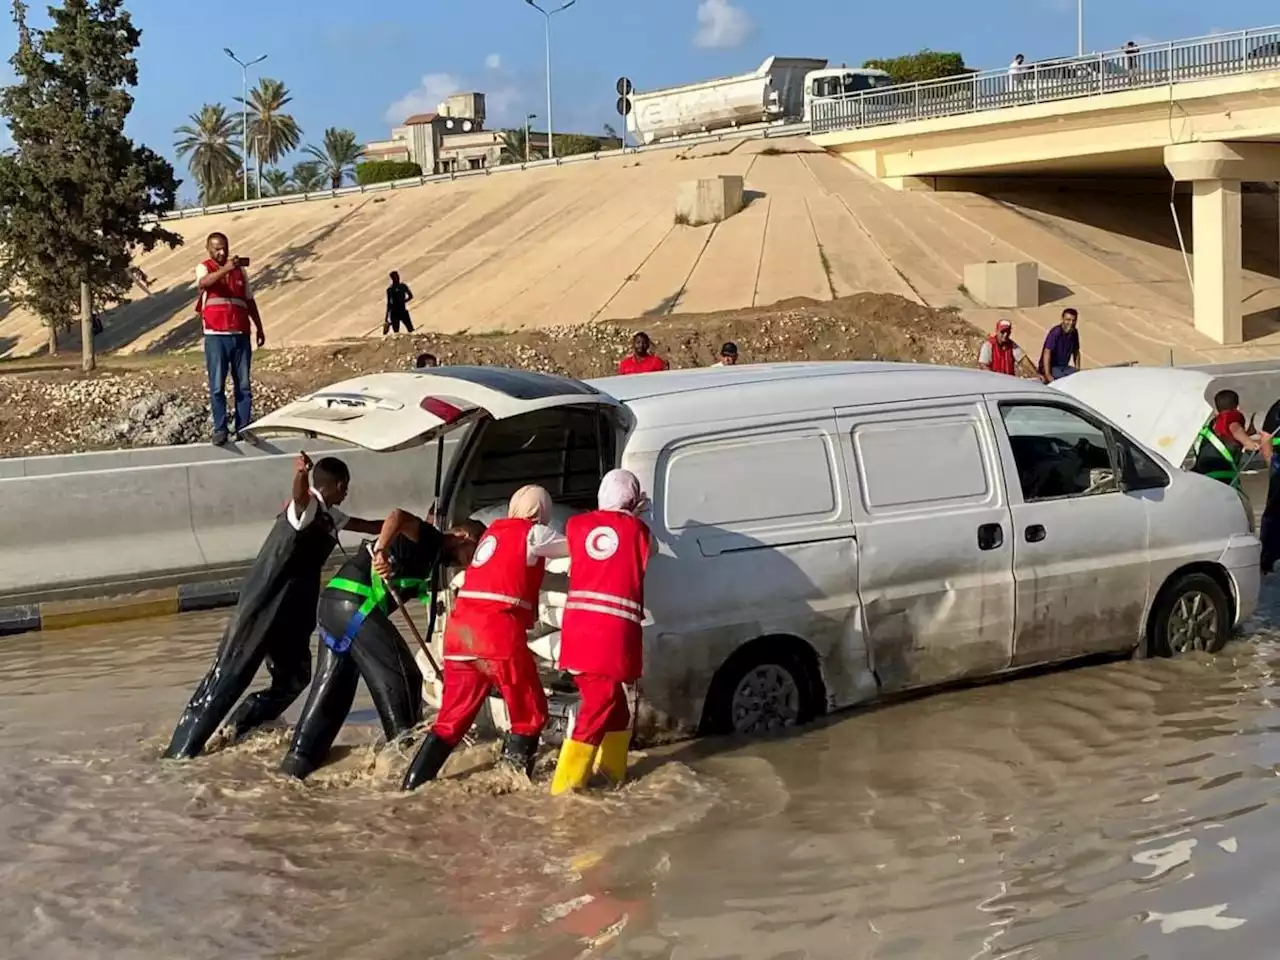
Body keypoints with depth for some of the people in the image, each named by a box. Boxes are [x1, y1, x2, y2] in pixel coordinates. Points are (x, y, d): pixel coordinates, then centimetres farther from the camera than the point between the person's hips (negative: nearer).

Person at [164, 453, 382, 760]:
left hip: (291, 612, 9)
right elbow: (300, 496, -38)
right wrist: (300, 474, -60)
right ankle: (181, 750, -3)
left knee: (295, 676, 14)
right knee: (227, 676, -7)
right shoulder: (307, 507, -14)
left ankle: (244, 728, 29)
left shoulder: (328, 516, 15)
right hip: (262, 606, -9)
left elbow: (367, 526, 28)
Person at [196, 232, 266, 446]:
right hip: (216, 336, -4)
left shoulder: (239, 270, 13)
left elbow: (249, 301, 20)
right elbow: (203, 282, -25)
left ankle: (244, 428, 10)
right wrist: (225, 269, -41)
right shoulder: (204, 268, 0)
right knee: (217, 386, -3)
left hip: (241, 335, 4)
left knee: (243, 385, 5)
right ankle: (220, 429, 1)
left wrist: (259, 327, 17)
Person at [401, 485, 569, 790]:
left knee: (453, 716, 13)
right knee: (530, 714, 7)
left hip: (460, 629, 7)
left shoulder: (493, 530, 24)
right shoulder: (533, 533, 4)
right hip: (498, 632, -7)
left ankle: (412, 785, 7)